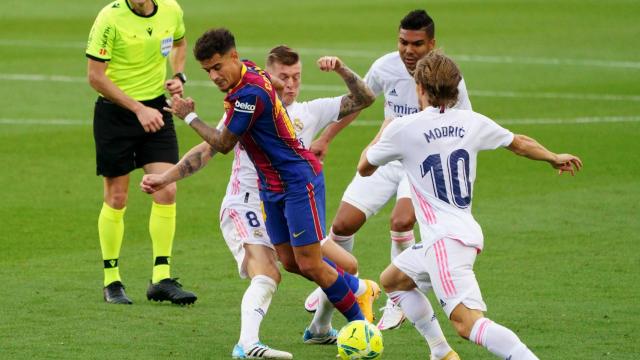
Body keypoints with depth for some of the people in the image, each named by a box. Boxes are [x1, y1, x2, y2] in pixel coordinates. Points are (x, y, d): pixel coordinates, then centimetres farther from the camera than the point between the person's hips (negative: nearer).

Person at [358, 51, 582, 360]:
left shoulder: (402, 129, -8)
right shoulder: (471, 122, 6)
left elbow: (364, 168, 10)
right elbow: (520, 143, 22)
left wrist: (383, 131, 28)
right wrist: (554, 158, 42)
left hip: (444, 240, -8)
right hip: (467, 233, 8)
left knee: (468, 322, -18)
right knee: (391, 280, 26)